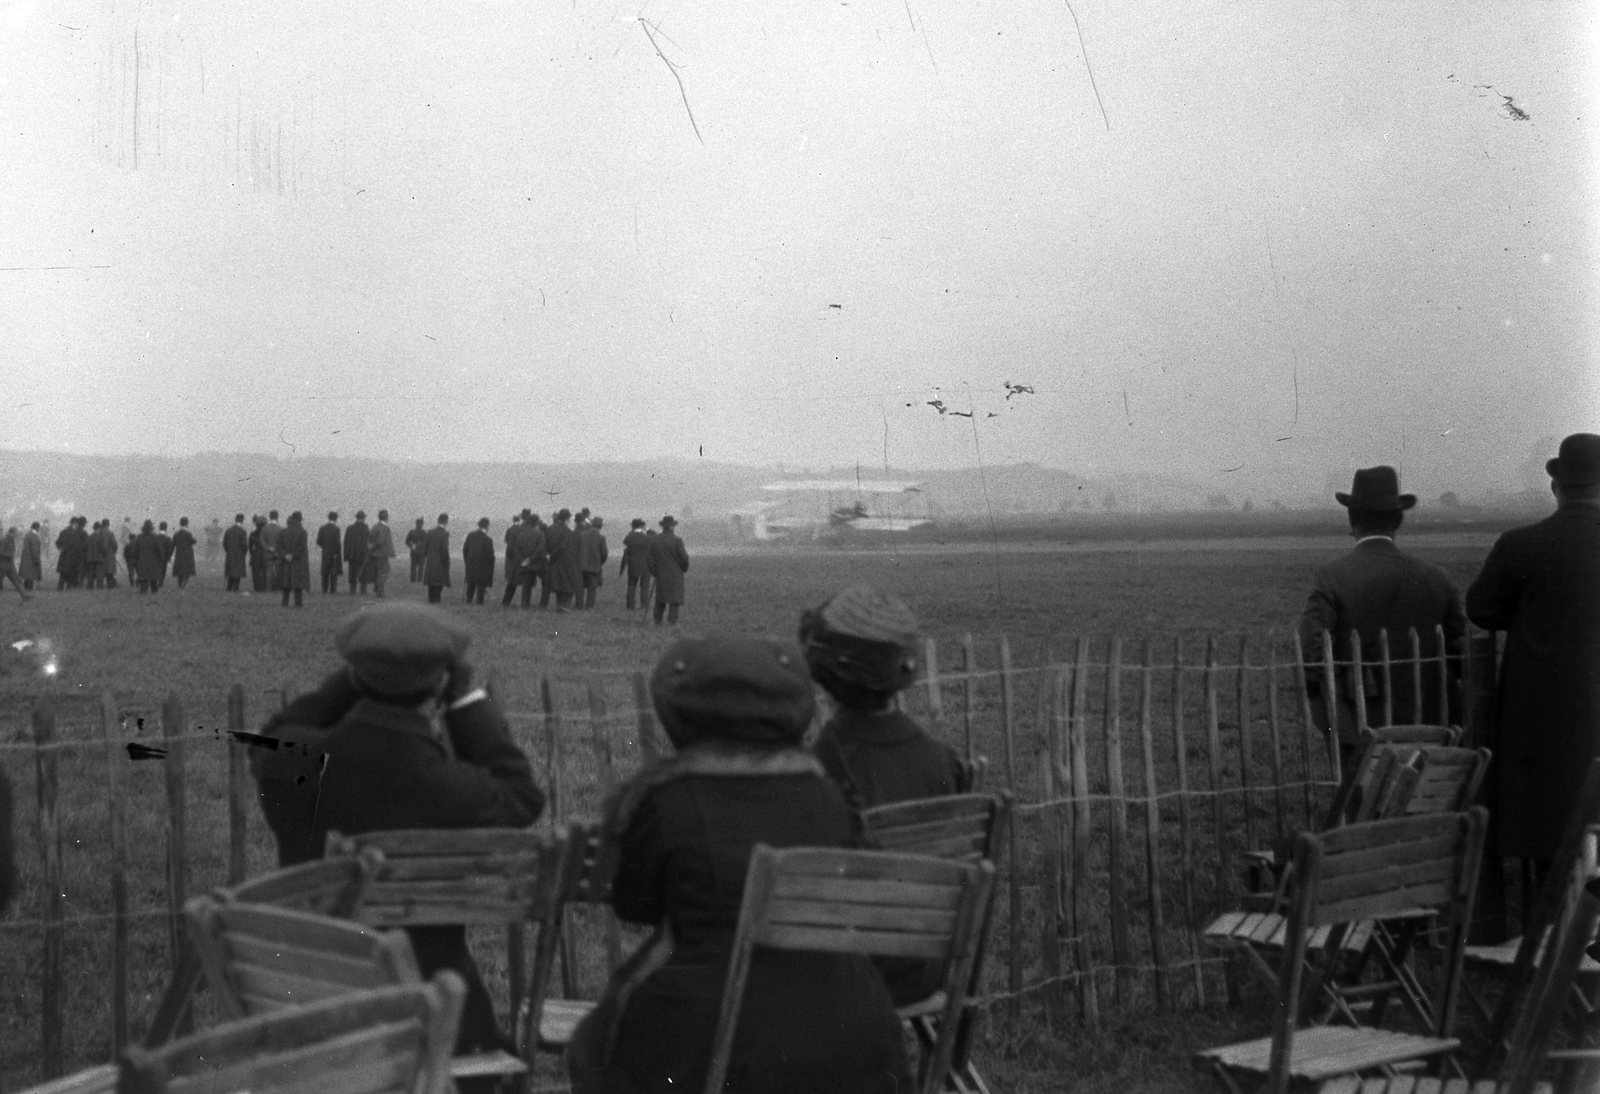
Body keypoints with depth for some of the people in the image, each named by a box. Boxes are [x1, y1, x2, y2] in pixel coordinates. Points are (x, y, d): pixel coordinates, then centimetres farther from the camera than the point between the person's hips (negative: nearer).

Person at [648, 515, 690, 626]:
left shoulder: (655, 541, 0)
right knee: (674, 600, 0)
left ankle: (657, 622, 21)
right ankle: (672, 622, -5)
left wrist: (653, 573, 12)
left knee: (660, 599, 16)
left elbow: (651, 559, 3)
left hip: (661, 574, 4)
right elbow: (684, 558, -10)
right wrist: (685, 568, 9)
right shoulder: (677, 540, -13)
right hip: (675, 574, -4)